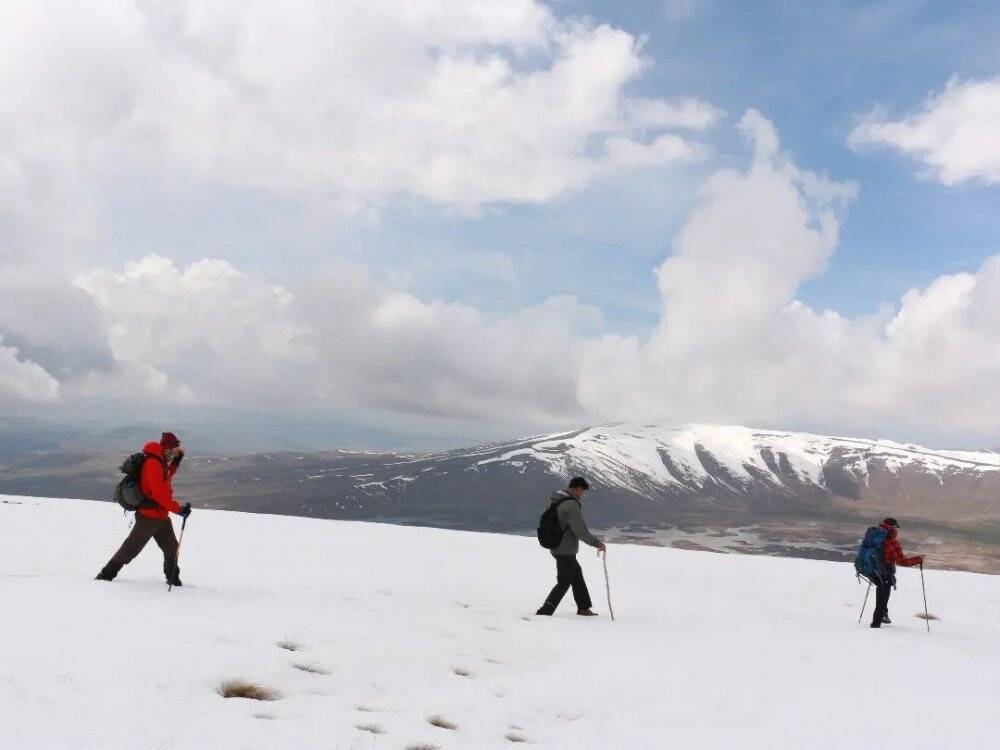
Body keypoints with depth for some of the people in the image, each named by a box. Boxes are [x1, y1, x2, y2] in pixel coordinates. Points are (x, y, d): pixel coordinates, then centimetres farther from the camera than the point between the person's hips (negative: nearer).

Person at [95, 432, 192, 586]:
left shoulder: (160, 462, 9)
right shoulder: (153, 464, -20)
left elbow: (166, 478, 27)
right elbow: (159, 494, -25)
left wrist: (176, 461, 15)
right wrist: (178, 509, -22)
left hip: (161, 517, 9)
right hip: (149, 516, -9)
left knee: (171, 548, 15)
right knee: (131, 549, -1)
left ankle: (173, 579, 27)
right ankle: (106, 575, 9)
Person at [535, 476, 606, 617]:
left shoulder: (557, 499, 6)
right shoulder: (571, 505, -22)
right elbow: (580, 530, -21)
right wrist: (596, 542, -10)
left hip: (556, 546, 10)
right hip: (566, 551, -10)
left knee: (577, 574, 23)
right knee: (564, 583, -1)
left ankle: (583, 608, 36)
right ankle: (544, 612, -4)